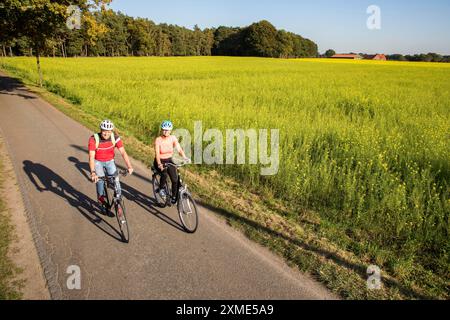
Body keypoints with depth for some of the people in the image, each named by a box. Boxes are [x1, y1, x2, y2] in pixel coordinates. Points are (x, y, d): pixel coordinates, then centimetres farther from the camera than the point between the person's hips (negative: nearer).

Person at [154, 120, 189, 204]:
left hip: (169, 161, 3)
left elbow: (179, 149, -16)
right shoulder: (158, 140, -16)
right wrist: (159, 164, -42)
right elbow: (157, 153, -25)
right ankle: (161, 188, -3)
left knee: (175, 179, -12)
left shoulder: (173, 138, -7)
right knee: (164, 174, -33)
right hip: (160, 162, -3)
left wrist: (185, 157, -34)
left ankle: (174, 197, 9)